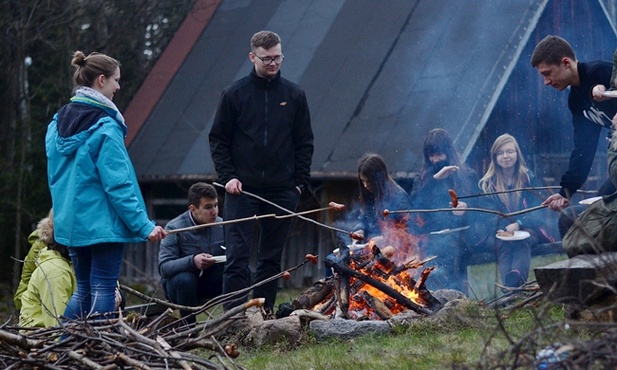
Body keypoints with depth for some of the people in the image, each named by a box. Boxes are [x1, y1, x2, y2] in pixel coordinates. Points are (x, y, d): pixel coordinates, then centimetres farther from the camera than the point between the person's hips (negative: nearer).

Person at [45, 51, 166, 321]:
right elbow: (118, 184, -19)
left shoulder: (58, 123, 9)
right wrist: (144, 225, -17)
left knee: (83, 289, 15)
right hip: (102, 223, -8)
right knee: (104, 290, -2)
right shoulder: (104, 126, -15)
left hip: (70, 221, 8)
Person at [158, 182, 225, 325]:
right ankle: (189, 325, -18)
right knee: (185, 279, -38)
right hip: (177, 284, -3)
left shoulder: (221, 226, -4)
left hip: (210, 283, 3)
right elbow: (163, 267, -26)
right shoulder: (175, 228, -17)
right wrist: (192, 261, -43)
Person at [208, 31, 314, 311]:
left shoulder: (294, 95, 7)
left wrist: (300, 182, 1)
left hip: (282, 192, 2)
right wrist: (228, 176, -7)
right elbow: (218, 139, 4)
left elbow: (305, 142, 10)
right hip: (242, 190, -2)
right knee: (237, 256, -7)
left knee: (272, 258, 6)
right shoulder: (234, 94, 2)